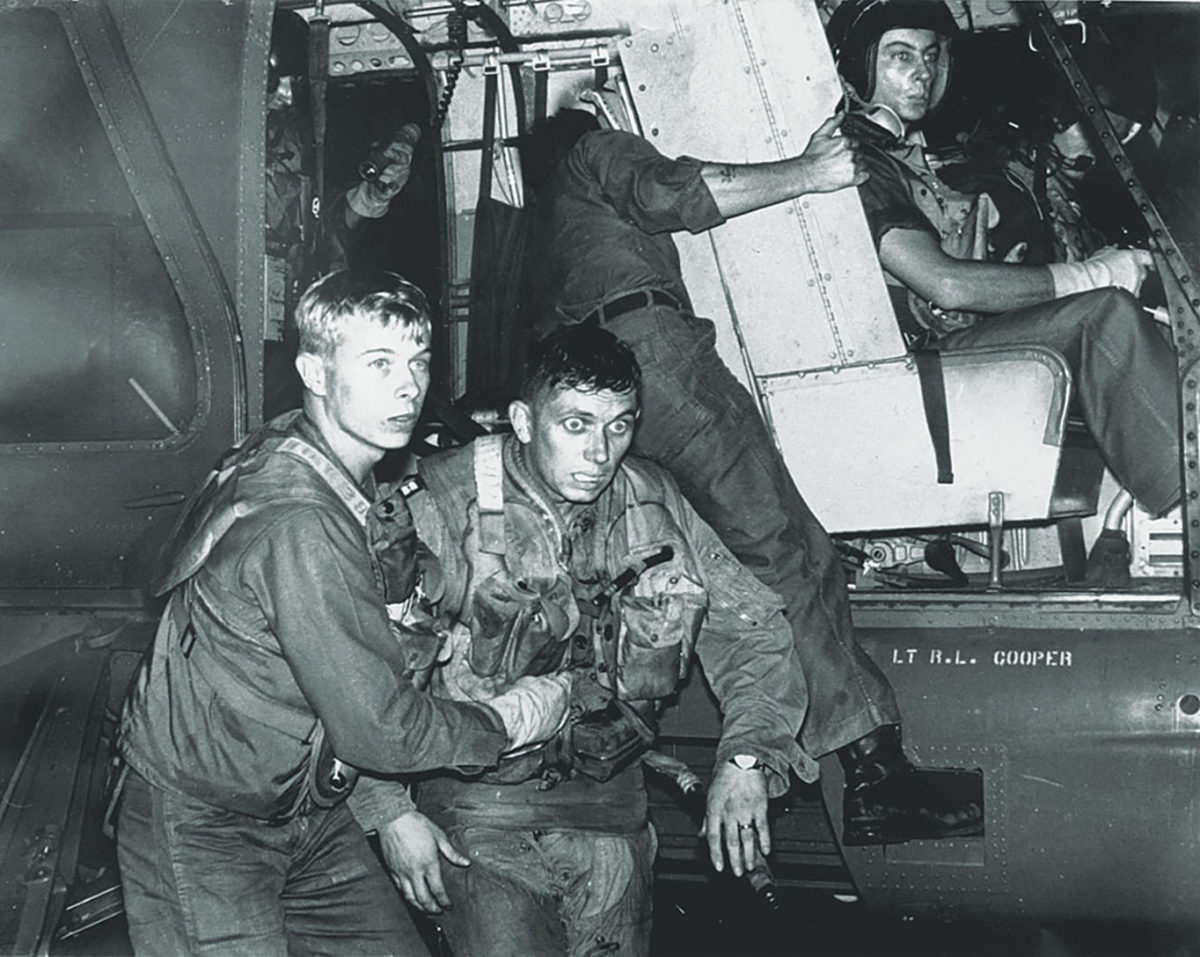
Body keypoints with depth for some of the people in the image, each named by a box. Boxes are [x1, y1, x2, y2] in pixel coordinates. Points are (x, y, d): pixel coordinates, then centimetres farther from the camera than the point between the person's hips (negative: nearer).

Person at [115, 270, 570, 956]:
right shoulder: (298, 522, -28)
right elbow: (377, 729, -25)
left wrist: (427, 639, -4)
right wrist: (511, 721, -10)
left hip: (309, 816, 9)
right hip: (201, 832, -9)